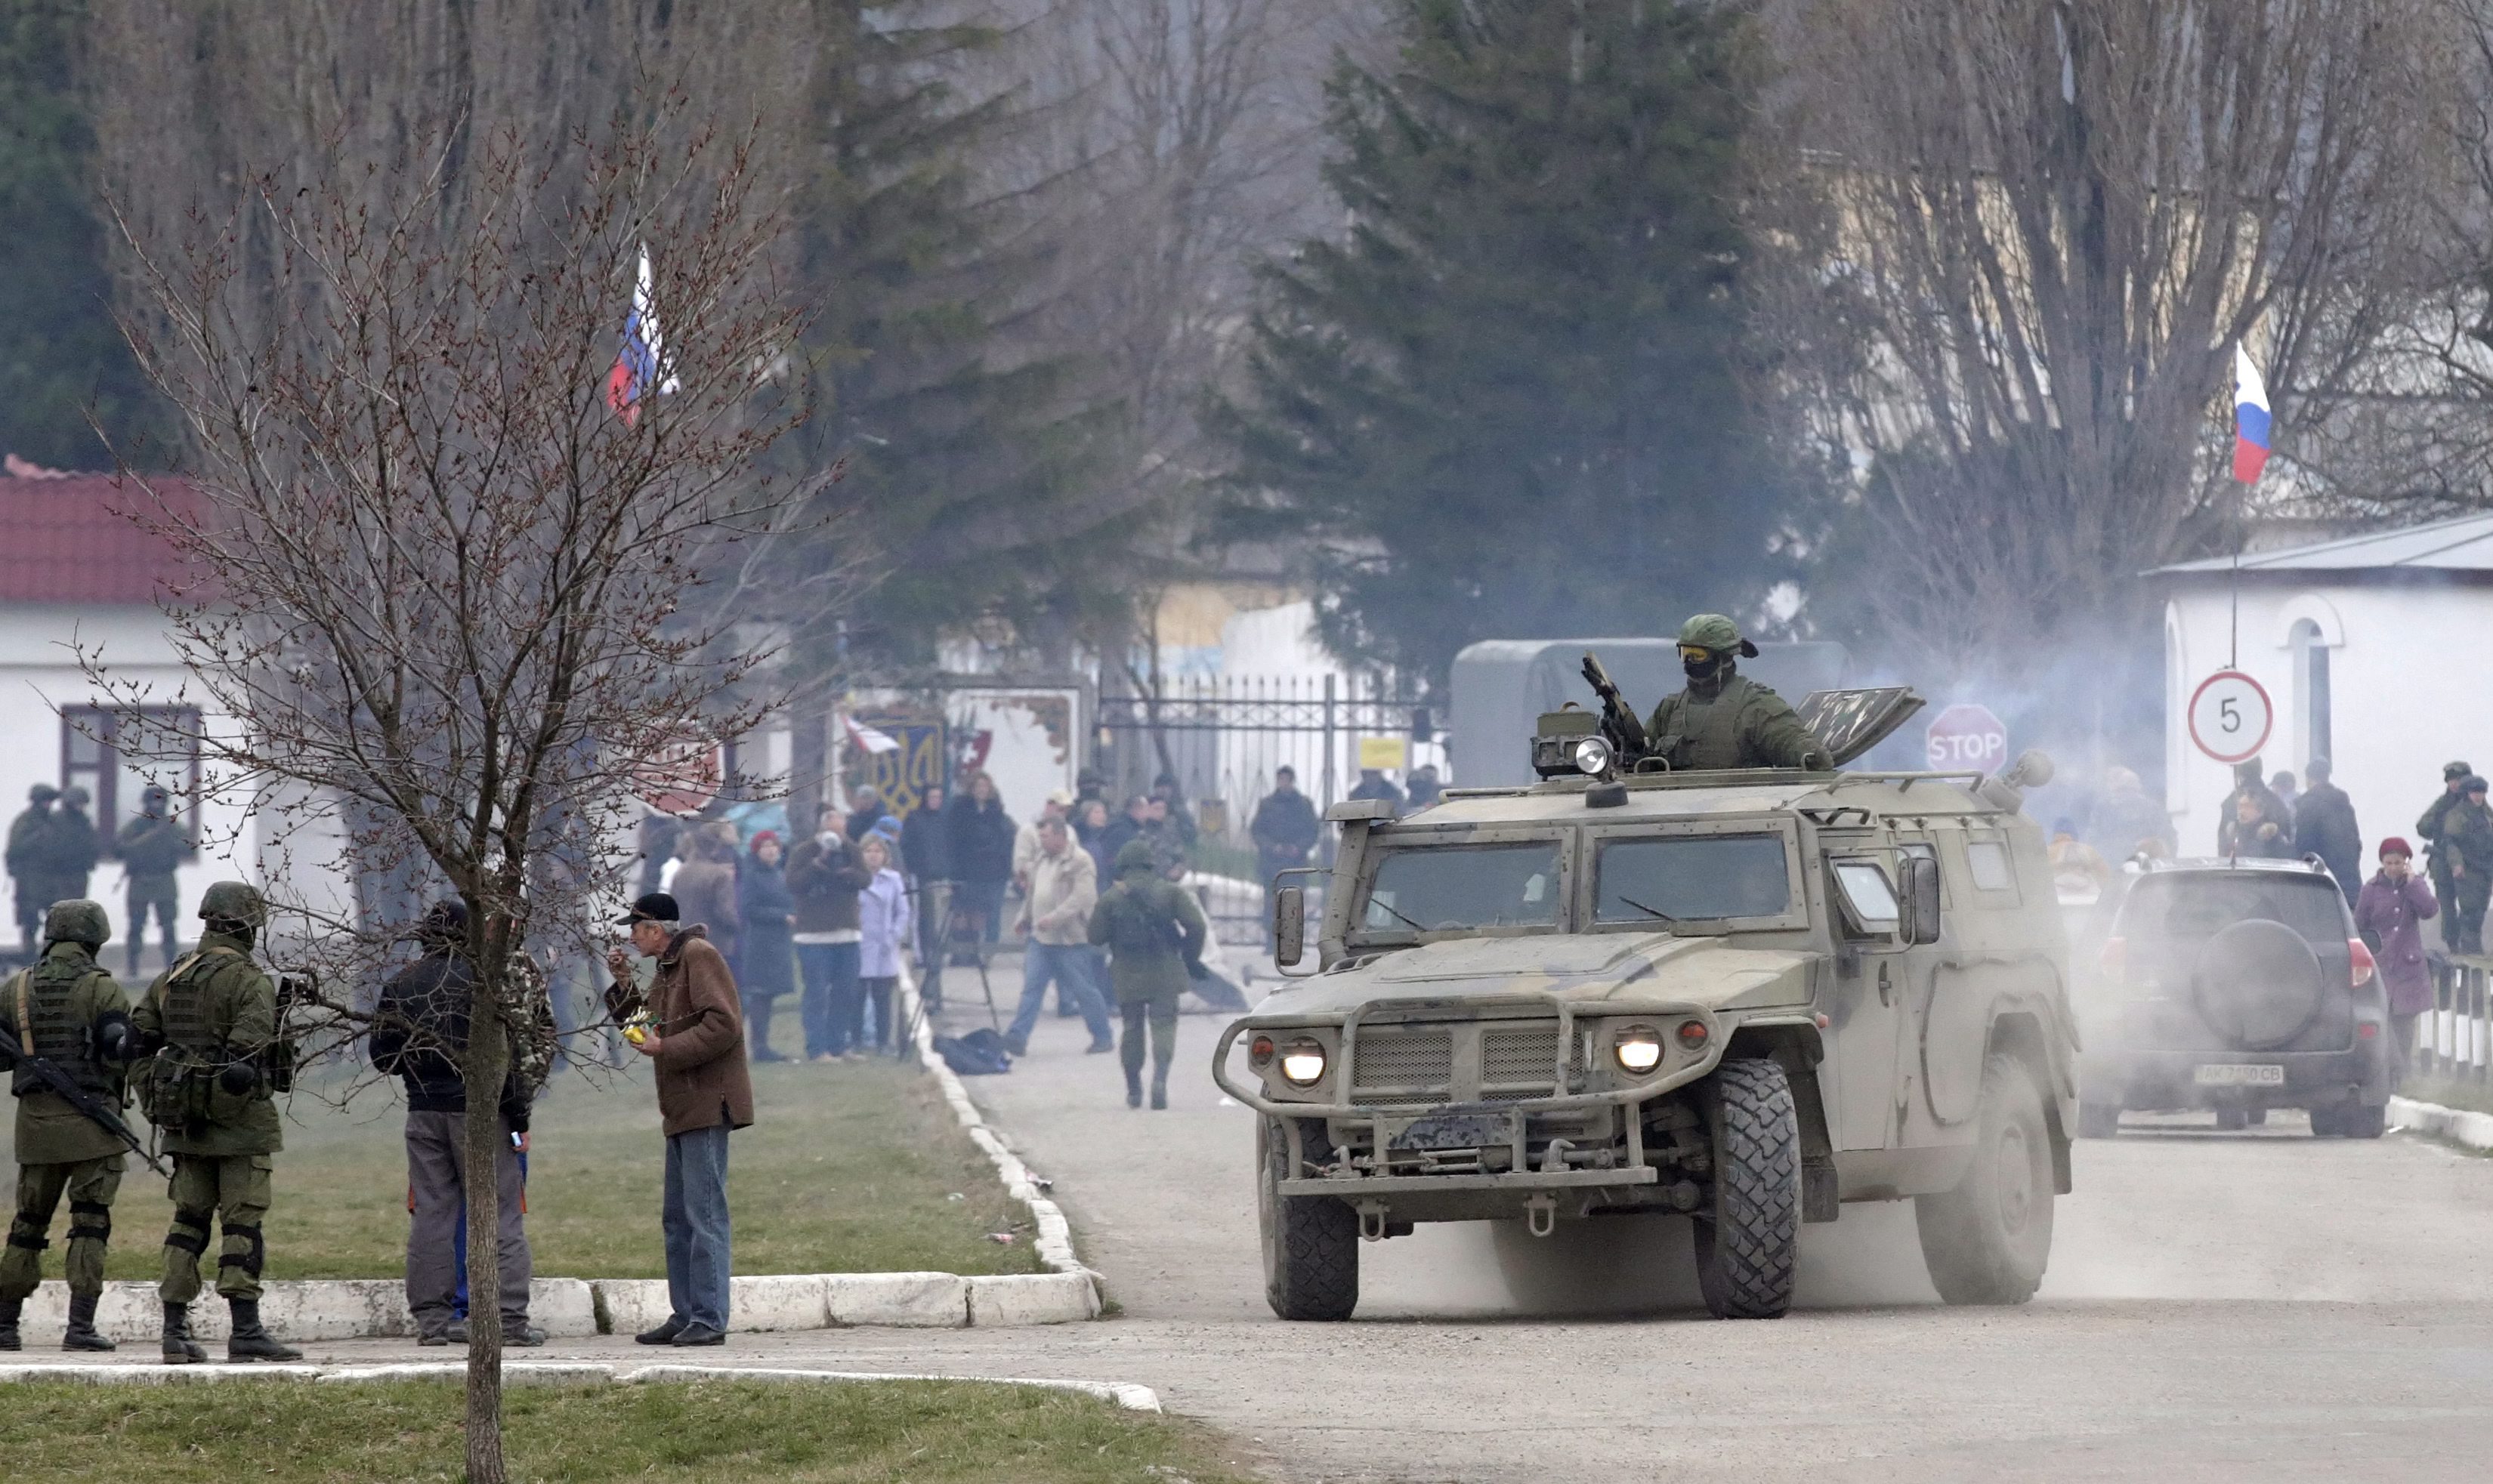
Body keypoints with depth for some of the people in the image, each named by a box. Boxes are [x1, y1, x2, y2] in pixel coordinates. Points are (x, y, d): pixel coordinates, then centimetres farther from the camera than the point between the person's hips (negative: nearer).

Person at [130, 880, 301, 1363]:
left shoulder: (170, 979, 11)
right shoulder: (251, 982, -11)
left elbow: (137, 1039, 12)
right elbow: (247, 1050, -21)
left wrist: (152, 1097, 18)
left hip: (184, 1121, 6)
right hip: (240, 1120, -6)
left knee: (189, 1220, 11)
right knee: (243, 1222, -4)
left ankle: (175, 1330, 7)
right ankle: (245, 1330, -8)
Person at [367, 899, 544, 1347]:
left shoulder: (400, 986, 6)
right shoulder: (482, 980, -9)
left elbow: (382, 1056, 9)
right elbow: (506, 1051, -11)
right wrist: (520, 1119, -6)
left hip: (424, 1113, 4)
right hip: (478, 1111, -4)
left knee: (431, 1215, 7)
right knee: (500, 1216, -1)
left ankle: (433, 1318, 5)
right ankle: (510, 1319, -5)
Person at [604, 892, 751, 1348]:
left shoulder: (699, 956, -10)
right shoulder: (667, 968, 21)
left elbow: (722, 1025, -20)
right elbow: (648, 1025, 24)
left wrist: (665, 1049, -16)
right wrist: (624, 985, 12)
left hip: (707, 1104, -11)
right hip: (683, 1111, 11)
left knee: (704, 1215, -11)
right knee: (677, 1219, 13)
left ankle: (709, 1321, -12)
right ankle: (684, 1315, 18)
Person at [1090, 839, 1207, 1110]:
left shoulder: (1110, 898, -3)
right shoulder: (1170, 892, -2)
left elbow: (1096, 936, -3)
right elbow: (1196, 927, -5)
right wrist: (1190, 960, 9)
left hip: (1127, 975, 1)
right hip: (1164, 974, -1)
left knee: (1132, 1028, 13)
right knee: (1164, 1023, -1)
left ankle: (1134, 1090, 17)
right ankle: (1160, 1076, -25)